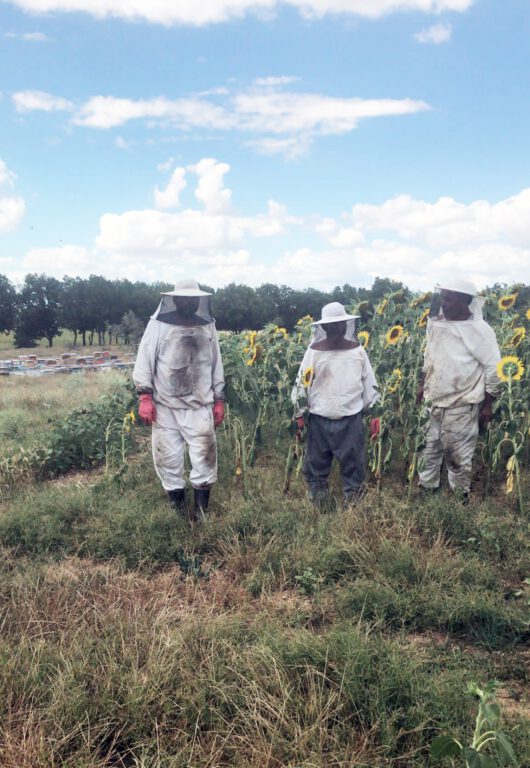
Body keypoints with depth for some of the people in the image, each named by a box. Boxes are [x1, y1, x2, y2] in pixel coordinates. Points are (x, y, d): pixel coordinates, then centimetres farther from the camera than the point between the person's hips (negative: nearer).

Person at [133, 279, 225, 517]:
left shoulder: (207, 326, 8)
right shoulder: (158, 324, -1)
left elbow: (216, 365, 13)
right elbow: (144, 360, -2)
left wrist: (219, 401, 12)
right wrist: (145, 397, -9)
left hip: (199, 406, 2)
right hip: (165, 405, -1)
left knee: (204, 456, -1)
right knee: (168, 457, 5)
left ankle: (201, 509, 12)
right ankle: (177, 505, 21)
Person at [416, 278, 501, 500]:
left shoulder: (479, 330, -15)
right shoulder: (437, 324, 1)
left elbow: (494, 370, -11)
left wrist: (487, 405, -9)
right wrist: (423, 385, 15)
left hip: (462, 406, -5)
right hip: (434, 402, 6)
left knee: (457, 456, 6)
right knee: (430, 448, 16)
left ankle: (460, 498, 25)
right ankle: (426, 489, 33)